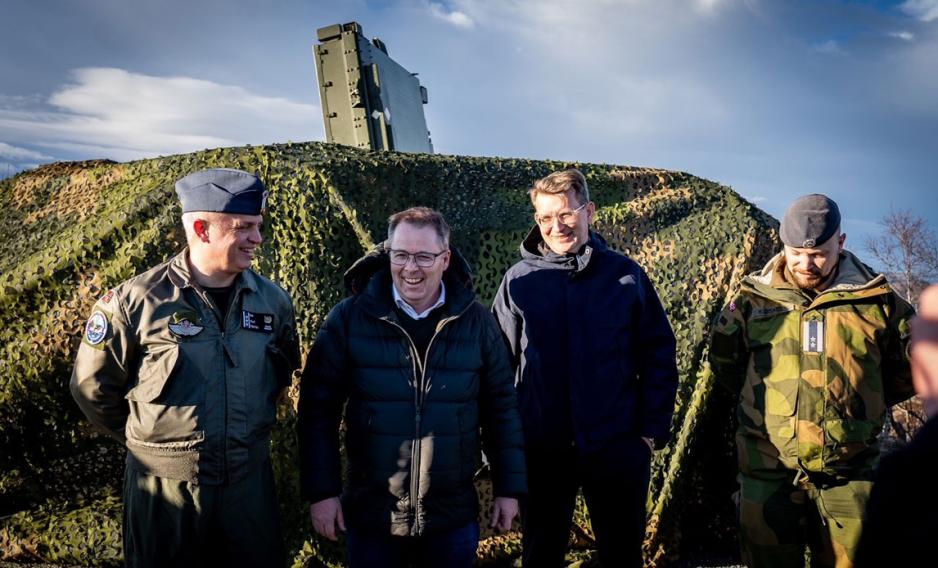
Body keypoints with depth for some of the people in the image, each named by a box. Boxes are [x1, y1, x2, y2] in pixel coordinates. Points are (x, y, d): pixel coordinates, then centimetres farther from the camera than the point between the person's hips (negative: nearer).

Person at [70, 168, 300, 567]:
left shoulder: (273, 301, -2)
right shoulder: (136, 301, -13)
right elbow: (92, 386, -2)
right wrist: (146, 440, 5)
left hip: (250, 479, 3)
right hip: (164, 484, -3)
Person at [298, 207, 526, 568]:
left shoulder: (476, 321, -3)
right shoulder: (350, 317, -8)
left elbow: (500, 408, 3)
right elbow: (319, 408, -4)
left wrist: (508, 487, 4)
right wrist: (322, 491, -6)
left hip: (453, 515, 1)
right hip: (371, 514, -1)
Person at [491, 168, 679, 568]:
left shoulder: (626, 275, -2)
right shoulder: (519, 280, -2)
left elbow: (658, 355, 0)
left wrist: (654, 429, -5)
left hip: (618, 446, 0)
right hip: (543, 448, 1)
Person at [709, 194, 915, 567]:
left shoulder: (875, 299, -1)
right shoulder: (754, 298, 0)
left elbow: (910, 369, 12)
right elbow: (725, 361, 14)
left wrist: (861, 404, 10)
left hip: (849, 472, 0)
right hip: (769, 467, 1)